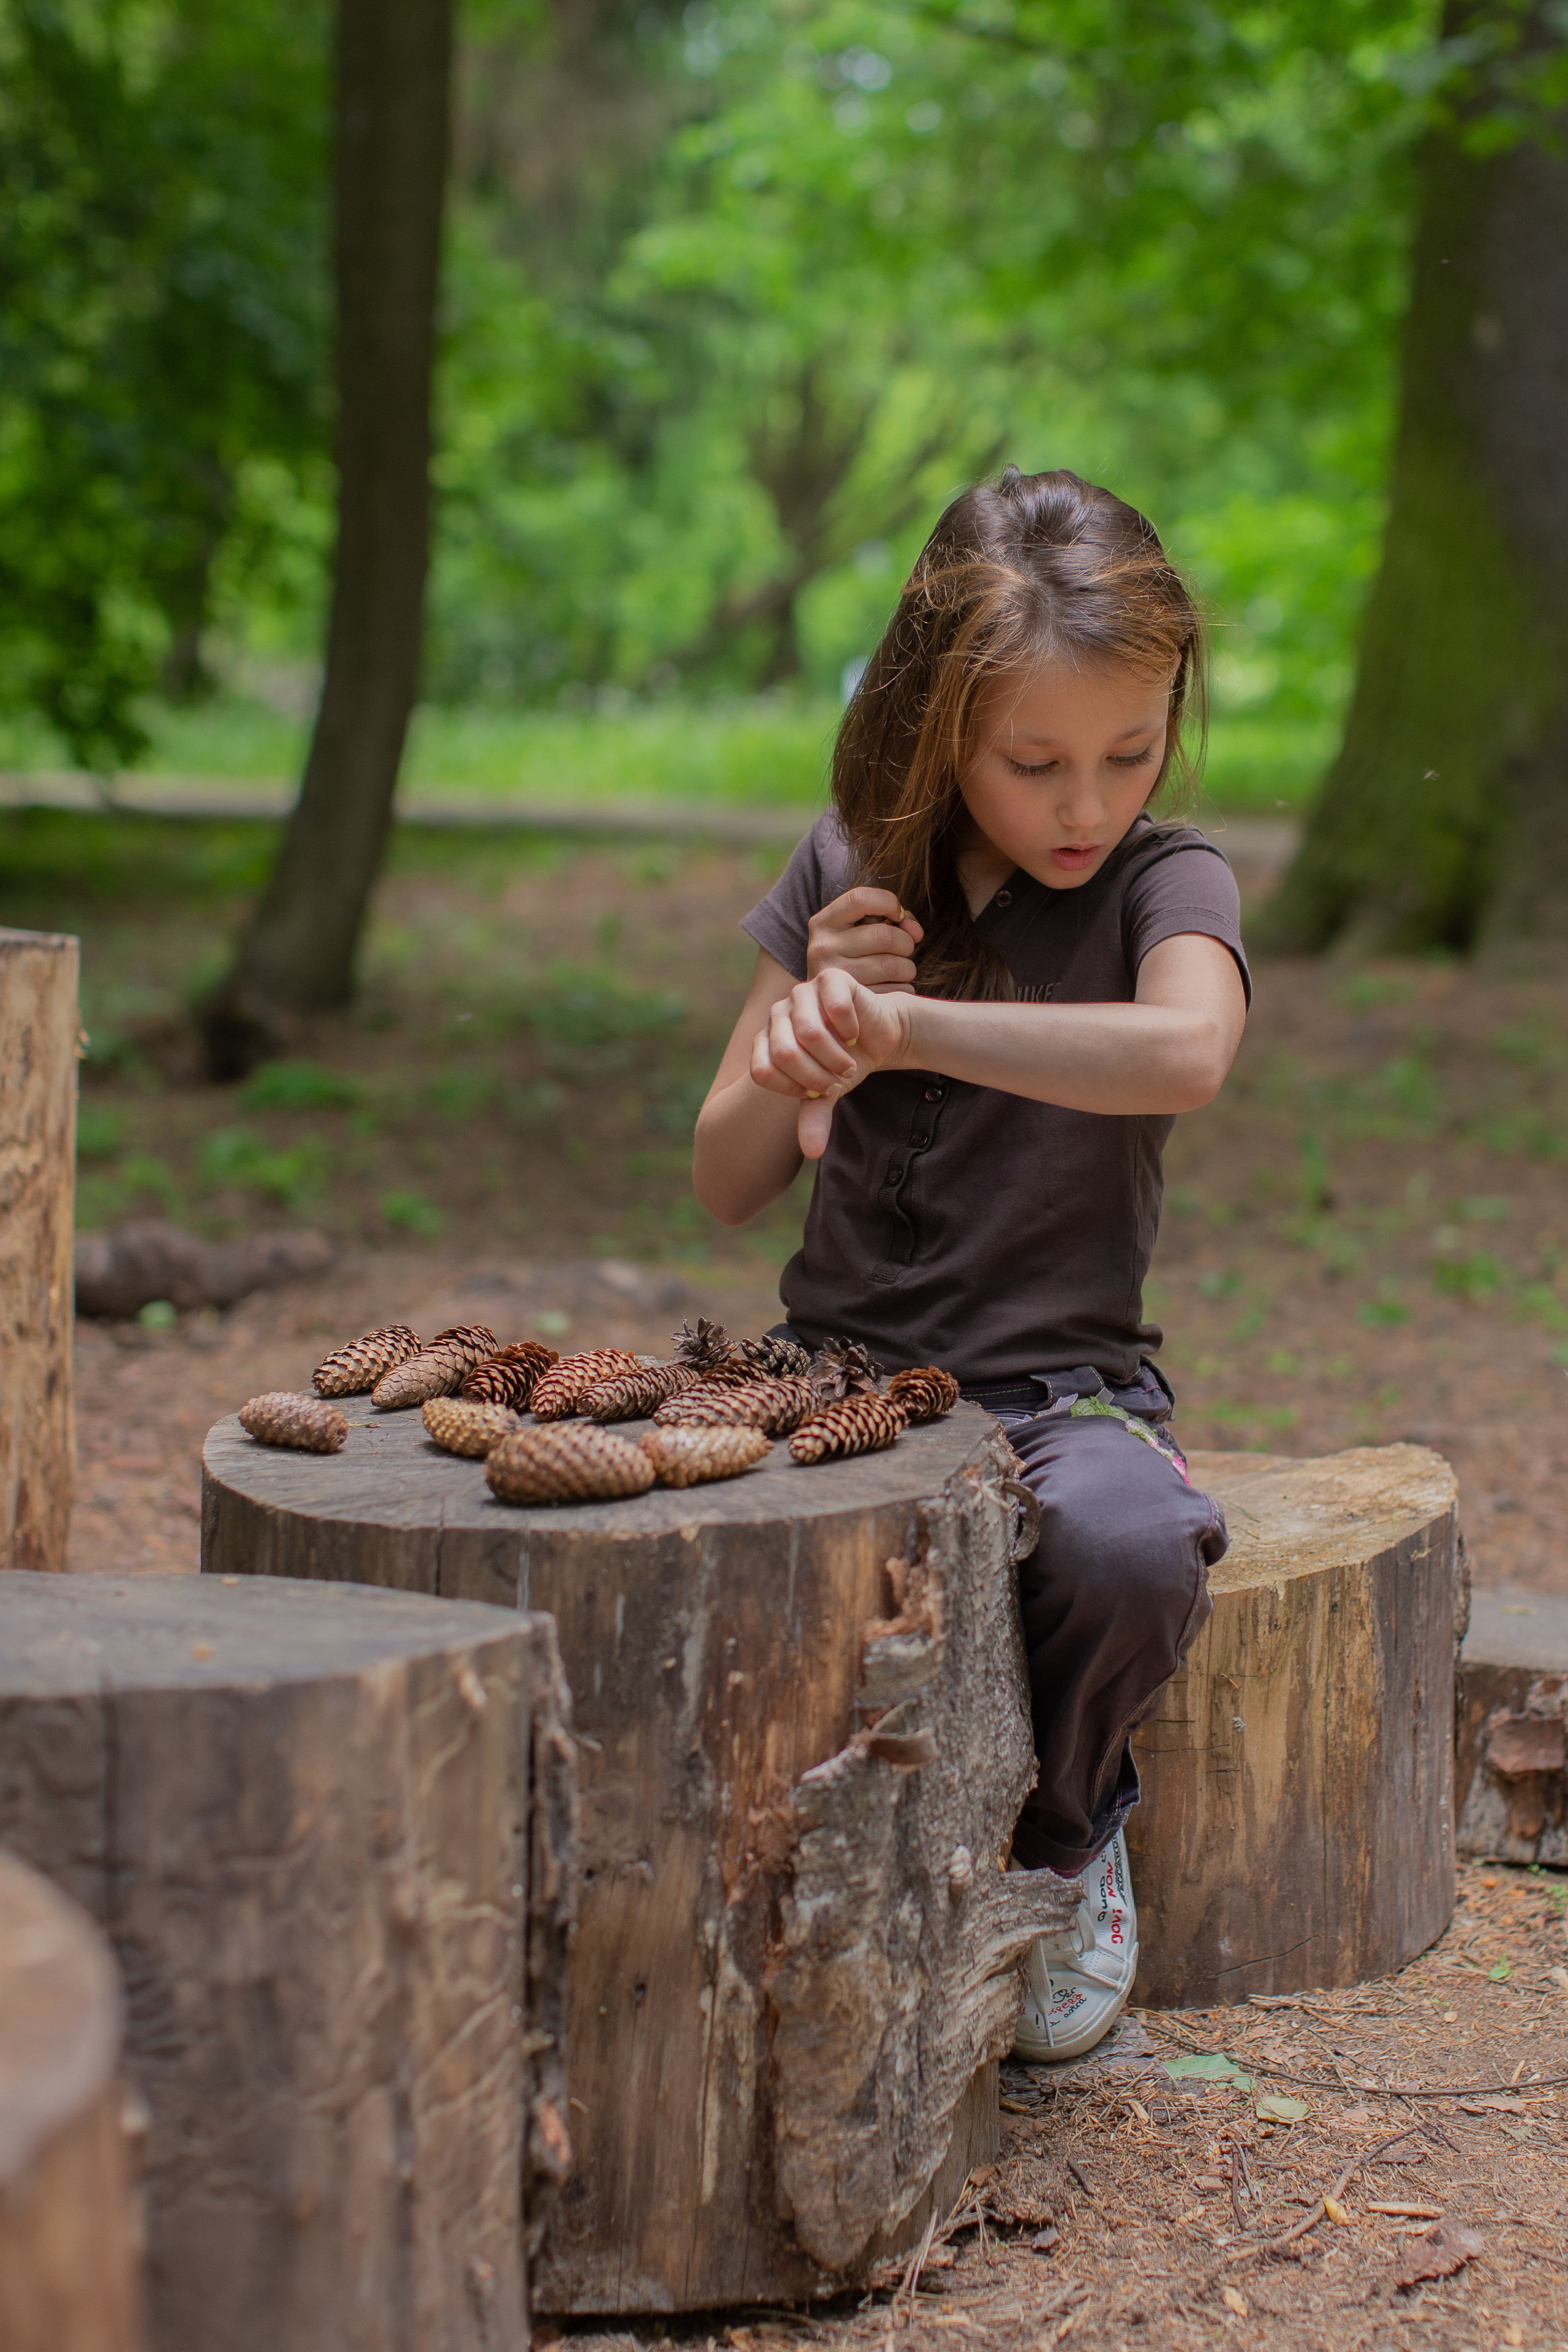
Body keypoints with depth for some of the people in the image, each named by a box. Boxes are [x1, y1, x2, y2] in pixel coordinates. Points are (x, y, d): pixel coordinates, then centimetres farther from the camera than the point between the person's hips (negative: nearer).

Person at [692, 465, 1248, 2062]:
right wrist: (811, 1017, -12)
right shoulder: (847, 872, 6)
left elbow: (1184, 1054, -31)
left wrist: (900, 1026, -35)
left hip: (1058, 1383, -2)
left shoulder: (1164, 883, -4)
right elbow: (725, 1191, 7)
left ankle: (1061, 1829, -1)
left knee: (1127, 1551, -36)